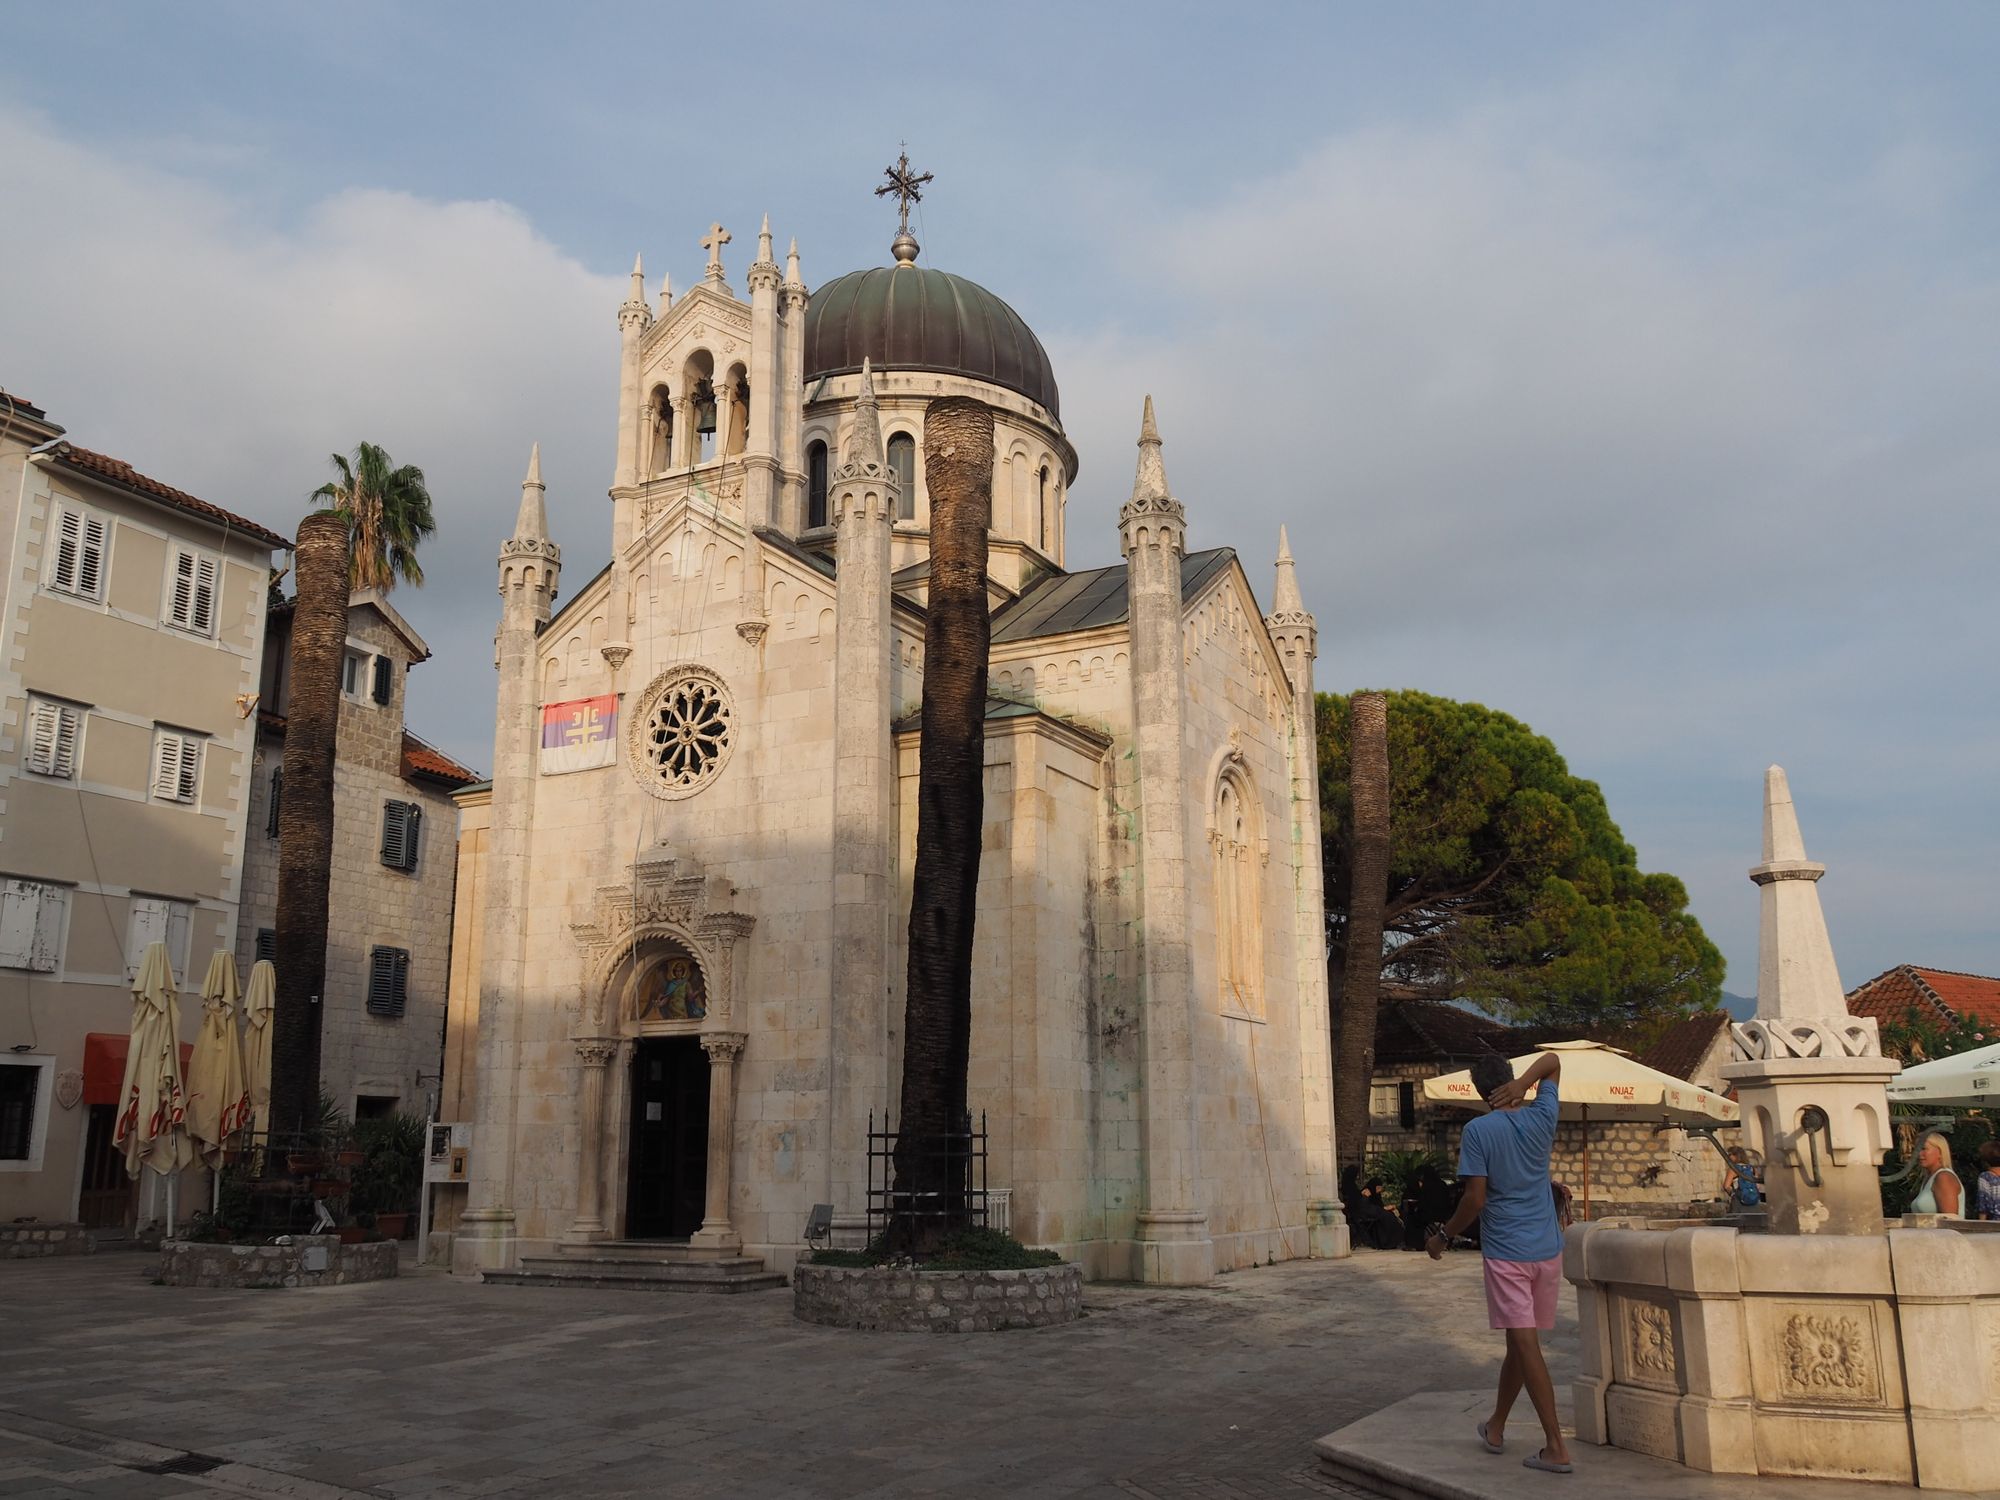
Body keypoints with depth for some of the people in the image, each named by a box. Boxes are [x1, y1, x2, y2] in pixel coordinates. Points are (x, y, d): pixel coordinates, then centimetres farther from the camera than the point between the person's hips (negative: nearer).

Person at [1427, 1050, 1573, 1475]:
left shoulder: (1478, 1131, -11)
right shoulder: (1542, 1117, 2)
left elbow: (1475, 1200, -14)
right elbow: (1552, 1060, 14)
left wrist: (1443, 1237, -1)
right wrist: (1523, 1084, -4)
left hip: (1506, 1251, -5)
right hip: (1547, 1249, 5)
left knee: (1526, 1344, -3)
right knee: (1519, 1342, 14)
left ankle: (1557, 1447, -6)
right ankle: (1495, 1427, 29)